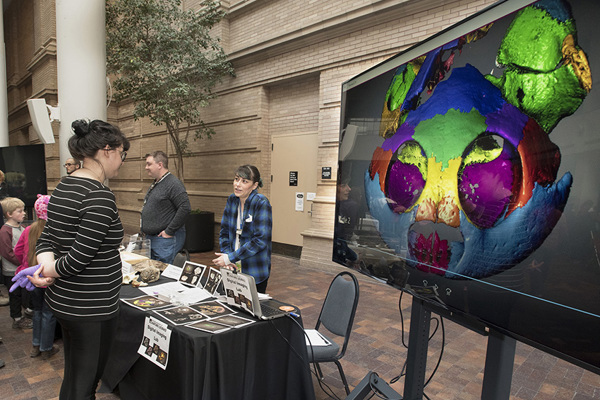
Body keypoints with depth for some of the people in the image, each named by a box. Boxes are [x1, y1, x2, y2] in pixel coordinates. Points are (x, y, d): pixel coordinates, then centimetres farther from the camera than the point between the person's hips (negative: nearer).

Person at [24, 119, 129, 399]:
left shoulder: (62, 187, 6)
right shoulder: (99, 196, -23)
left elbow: (46, 239, 8)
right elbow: (80, 256, -25)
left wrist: (46, 266, -10)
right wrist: (49, 271, -7)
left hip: (62, 300, 9)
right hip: (91, 307, -9)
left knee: (73, 377, 26)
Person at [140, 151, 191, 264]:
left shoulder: (173, 184, -16)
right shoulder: (155, 184, 16)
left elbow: (185, 208, -25)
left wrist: (169, 231, -21)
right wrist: (144, 227, 16)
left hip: (165, 239, -10)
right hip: (150, 238, 10)